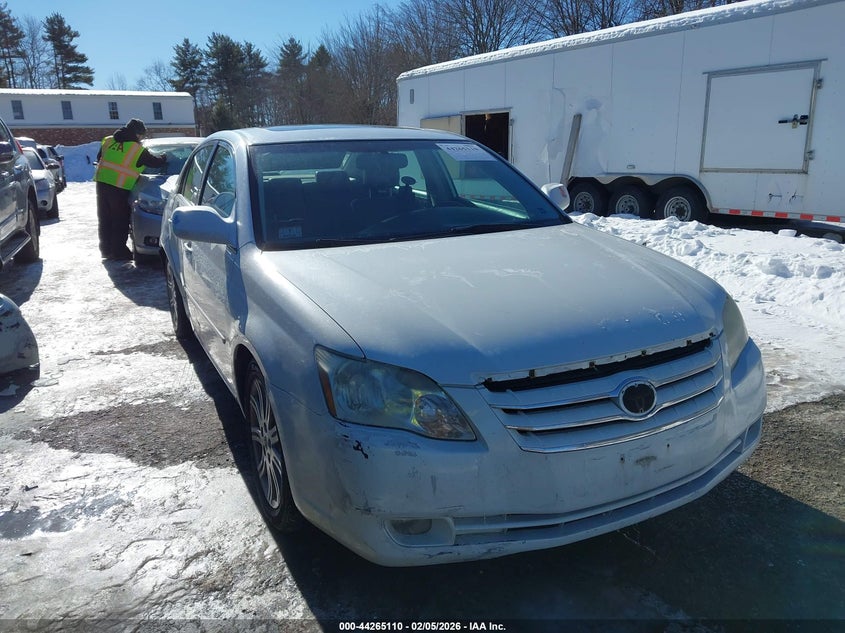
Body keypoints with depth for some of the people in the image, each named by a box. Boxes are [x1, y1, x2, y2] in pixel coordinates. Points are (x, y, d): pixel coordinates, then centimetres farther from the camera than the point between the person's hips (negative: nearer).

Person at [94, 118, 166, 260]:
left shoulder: (108, 141, 12)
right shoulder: (137, 149, -6)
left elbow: (99, 158, 22)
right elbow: (154, 161, 4)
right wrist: (164, 158, 24)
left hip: (101, 181, 6)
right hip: (119, 187, -6)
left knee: (105, 219, 13)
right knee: (120, 221, 3)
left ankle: (106, 249, 20)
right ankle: (119, 251, 6)